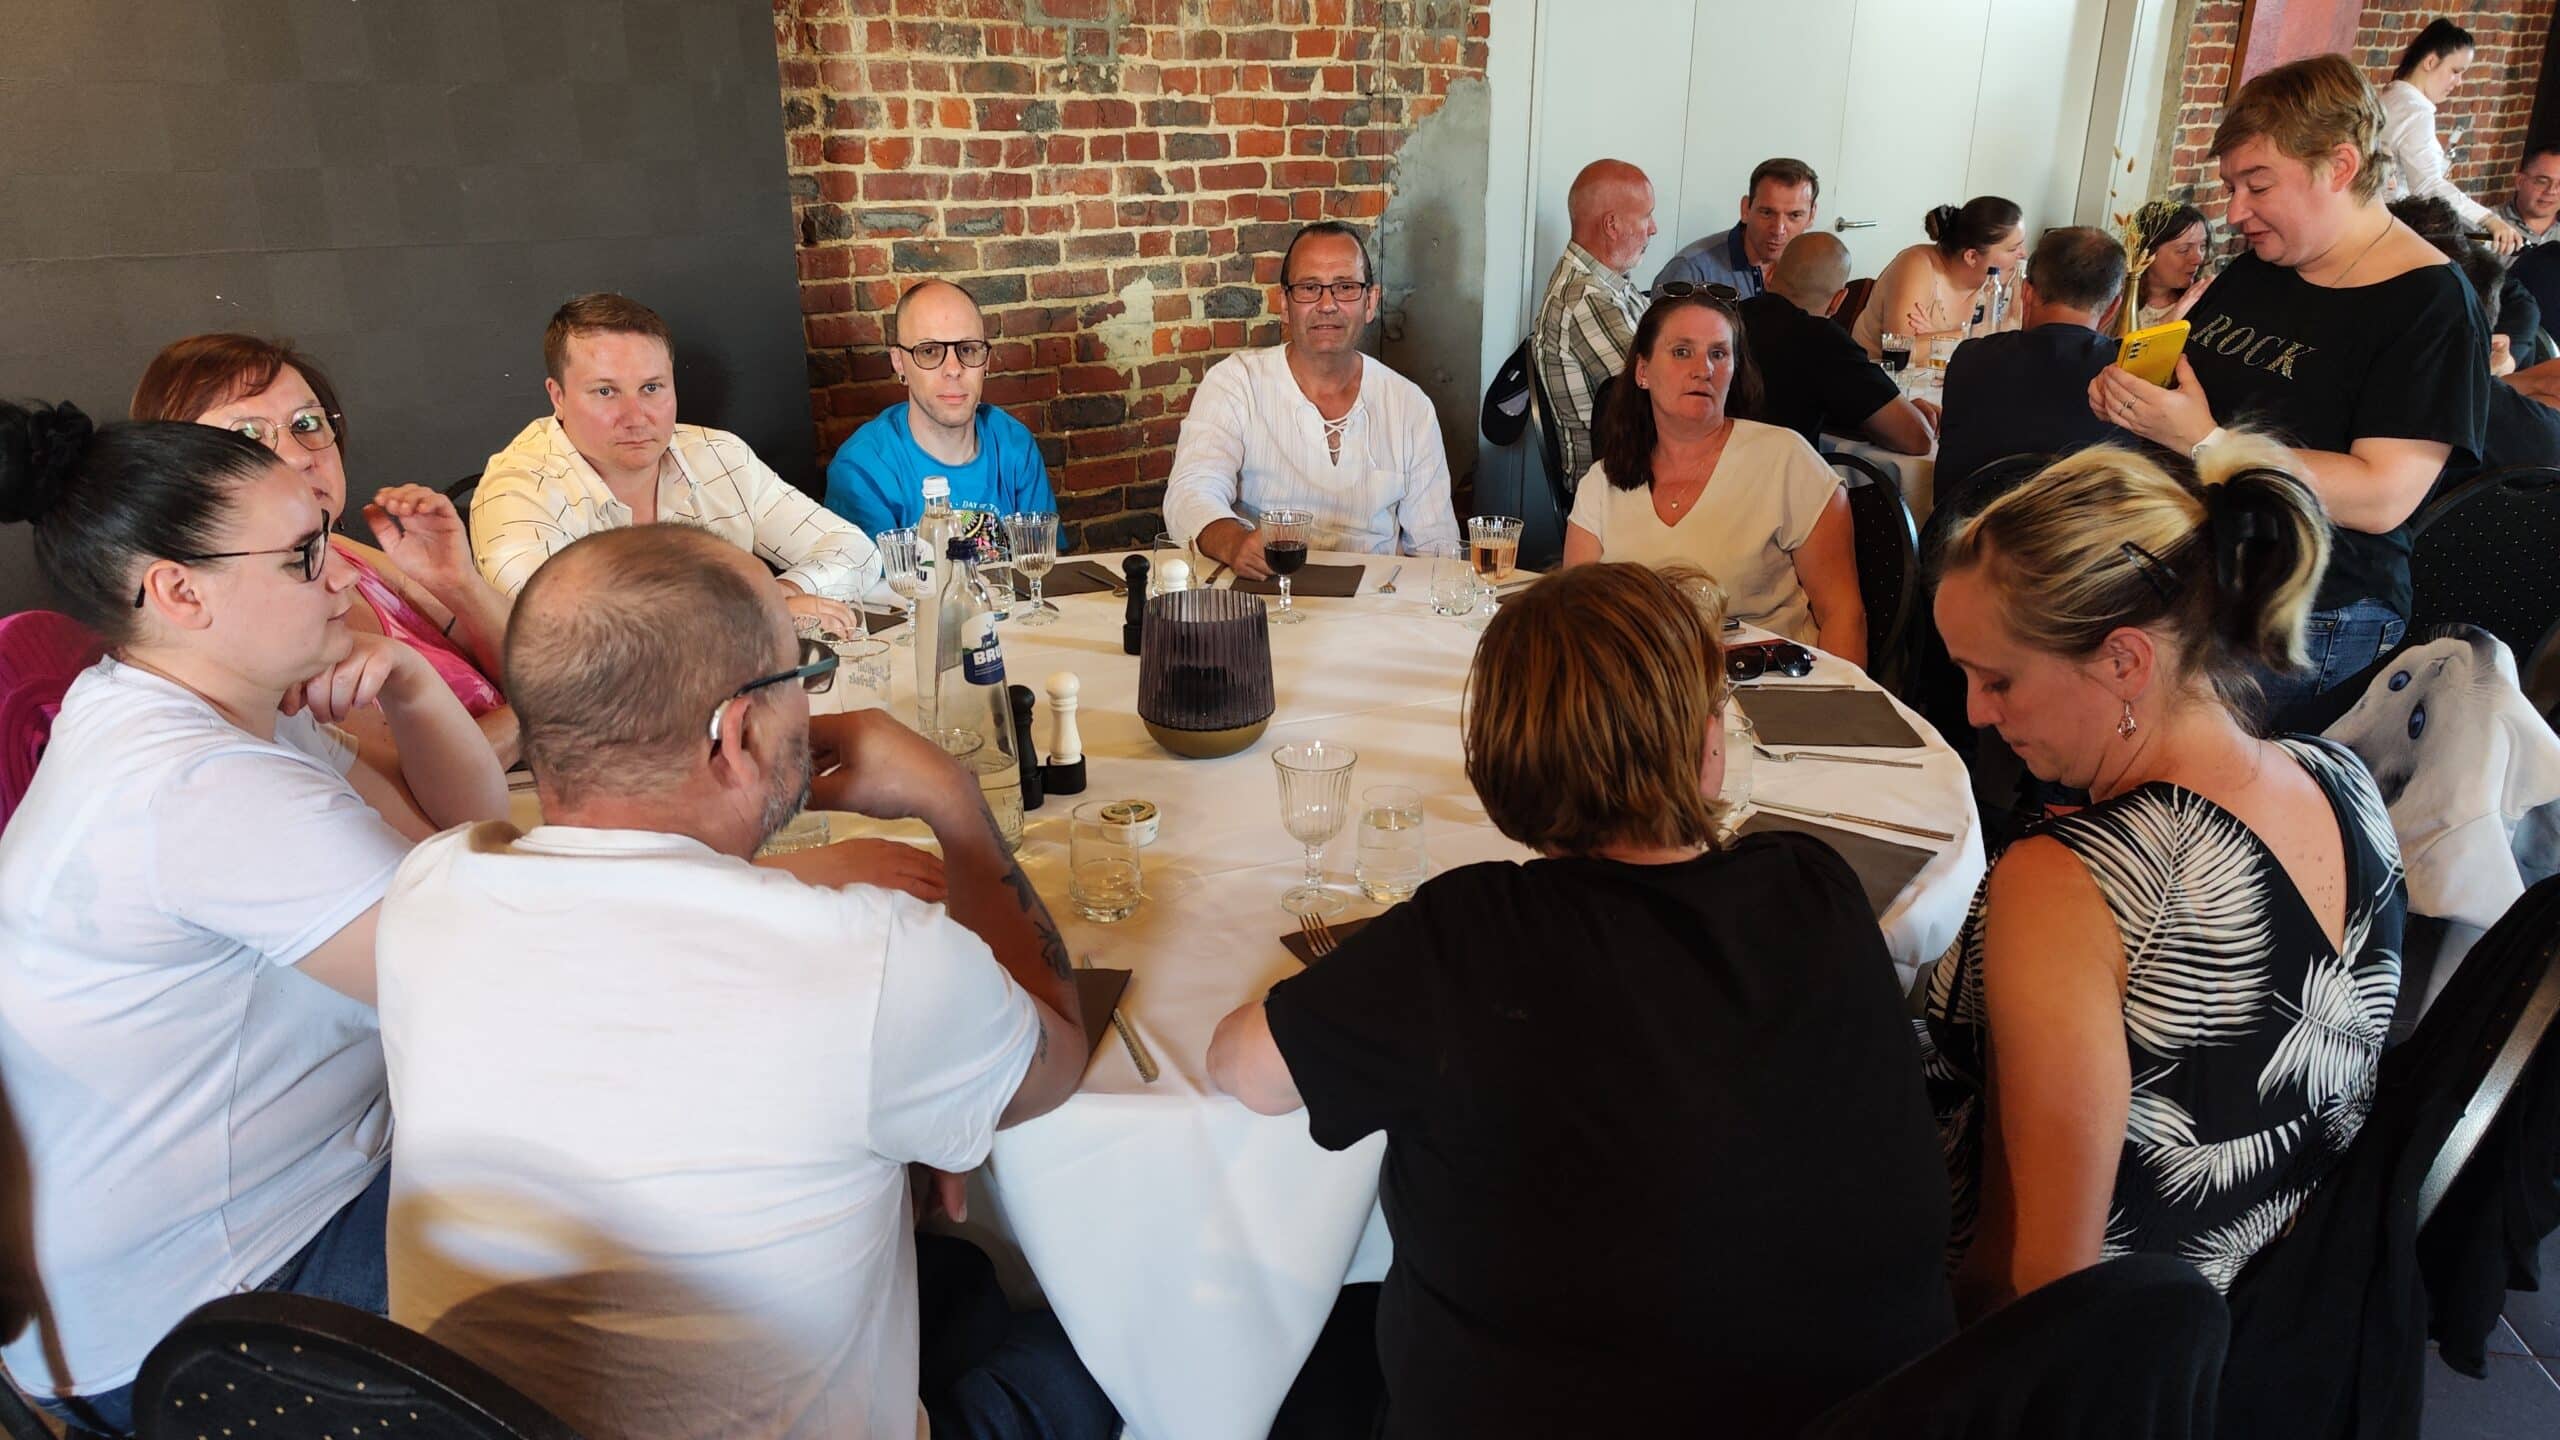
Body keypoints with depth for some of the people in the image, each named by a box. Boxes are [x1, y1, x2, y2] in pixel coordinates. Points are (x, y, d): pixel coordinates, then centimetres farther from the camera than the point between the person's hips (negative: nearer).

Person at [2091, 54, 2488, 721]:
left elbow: (2381, 498, -19)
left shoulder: (2431, 308, -10)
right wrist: (2128, 391, 1)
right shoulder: (2251, 270, 13)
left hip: (2309, 632, -6)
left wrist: (2203, 442, -24)